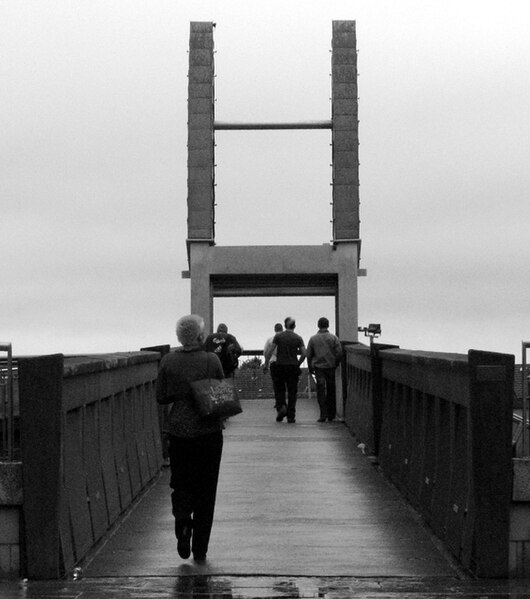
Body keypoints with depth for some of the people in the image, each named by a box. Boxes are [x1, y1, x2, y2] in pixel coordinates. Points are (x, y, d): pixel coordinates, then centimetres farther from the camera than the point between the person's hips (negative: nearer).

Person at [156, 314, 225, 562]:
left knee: (181, 483, 16)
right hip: (209, 431, -1)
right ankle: (200, 549, 10)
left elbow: (161, 397, 1)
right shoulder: (212, 360, -8)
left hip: (178, 430, 1)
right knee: (205, 489, 8)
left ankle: (183, 519, -13)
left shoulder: (168, 361, -4)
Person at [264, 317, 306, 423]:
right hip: (293, 366, 1)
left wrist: (266, 363, 3)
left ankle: (281, 407, -11)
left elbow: (270, 351, -6)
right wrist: (298, 363, 12)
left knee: (280, 389, 13)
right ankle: (291, 416, 3)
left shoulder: (278, 336, -2)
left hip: (280, 365, 0)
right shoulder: (298, 338, 1)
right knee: (292, 391, 5)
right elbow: (304, 354, -2)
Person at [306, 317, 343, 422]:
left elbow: (309, 354, 4)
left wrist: (310, 368, 14)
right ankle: (331, 415, 15)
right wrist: (336, 363, 10)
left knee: (321, 391, -1)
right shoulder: (333, 337, -2)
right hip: (331, 367, 0)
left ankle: (323, 415, -10)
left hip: (318, 367, 0)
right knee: (331, 391, 10)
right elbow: (339, 352, -6)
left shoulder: (313, 339, 1)